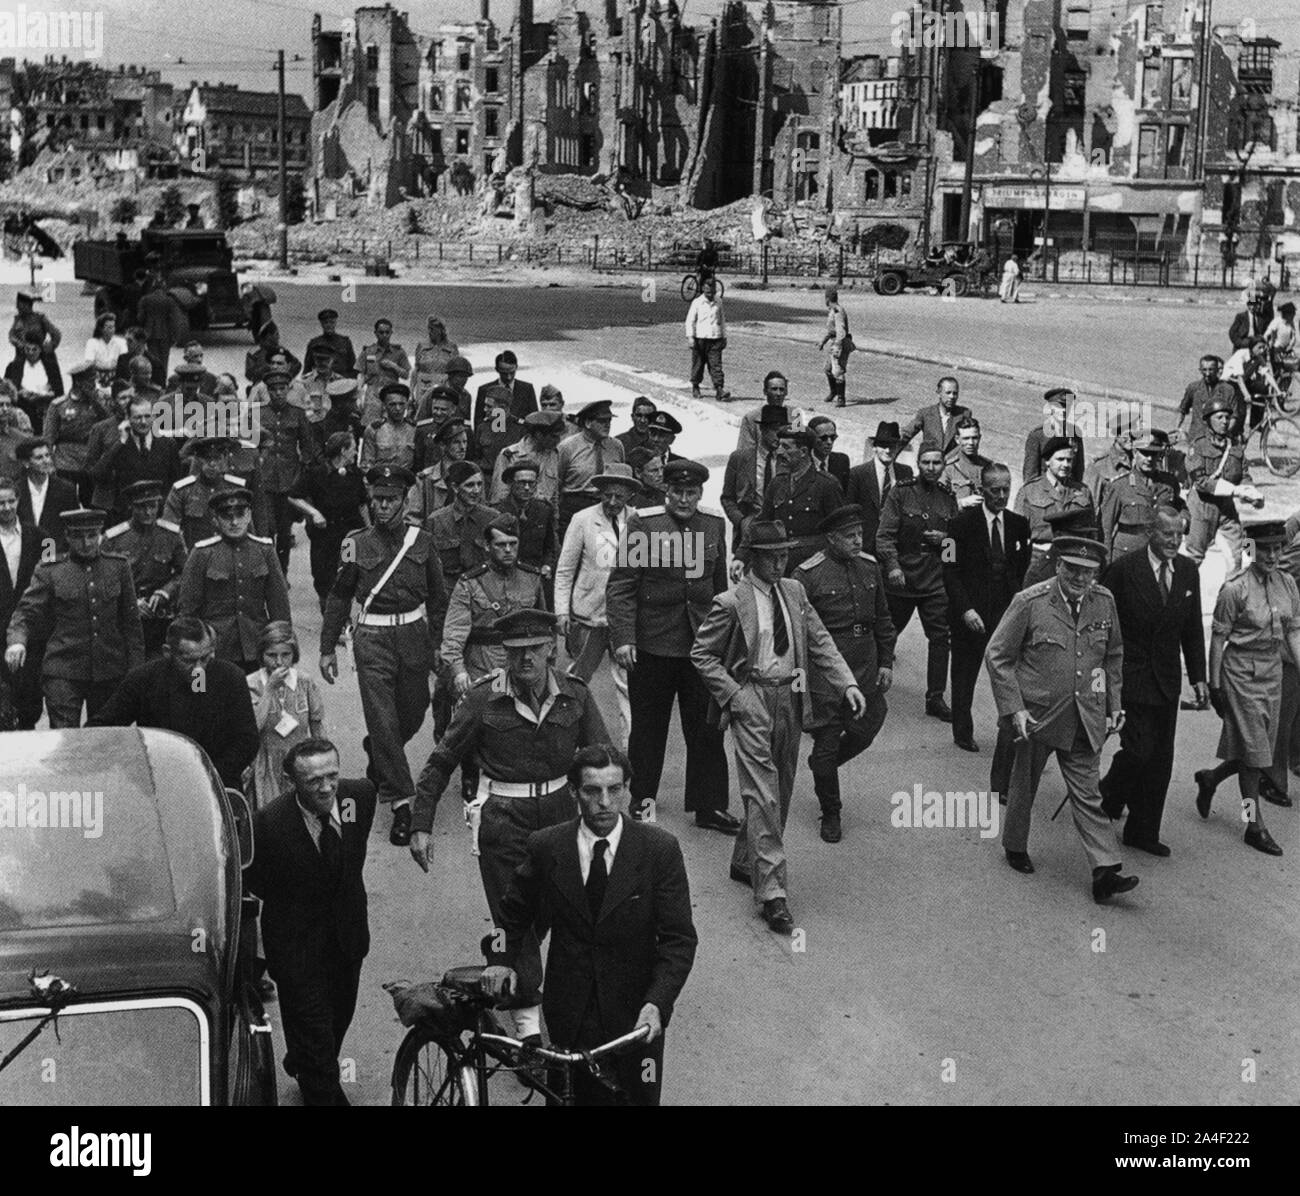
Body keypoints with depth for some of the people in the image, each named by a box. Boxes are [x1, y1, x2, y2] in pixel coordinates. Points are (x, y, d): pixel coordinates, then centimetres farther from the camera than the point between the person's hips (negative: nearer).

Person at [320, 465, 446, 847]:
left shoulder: (422, 541, 4)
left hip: (414, 635, 2)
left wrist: (439, 643, 8)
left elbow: (438, 596, 11)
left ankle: (378, 757, 44)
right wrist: (327, 648, 7)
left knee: (413, 714, 11)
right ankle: (400, 803, -3)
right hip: (373, 640, -2)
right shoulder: (357, 544, 1)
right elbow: (339, 597, 8)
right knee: (382, 719, -7)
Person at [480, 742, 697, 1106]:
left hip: (636, 1013, -1)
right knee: (583, 1096, 7)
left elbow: (679, 939, -10)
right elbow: (515, 912, 16)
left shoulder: (660, 850, -9)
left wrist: (657, 1003, -23)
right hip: (570, 1017, 1)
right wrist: (505, 961, 3)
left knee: (639, 1097, 9)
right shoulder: (545, 847, -4)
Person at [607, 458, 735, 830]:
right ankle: (642, 801, 25)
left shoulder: (714, 527, 7)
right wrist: (623, 638, -14)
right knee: (648, 727, 10)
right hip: (652, 643, -3)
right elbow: (621, 585, -8)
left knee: (707, 728, 4)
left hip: (701, 643, 3)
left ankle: (709, 806, 14)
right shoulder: (643, 523, -6)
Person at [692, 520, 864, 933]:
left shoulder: (794, 592, 8)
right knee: (763, 796, -10)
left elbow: (820, 642, 9)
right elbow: (701, 653, -3)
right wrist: (733, 694, -12)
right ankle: (772, 892, -8)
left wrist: (847, 683, -4)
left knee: (780, 792, 14)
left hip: (791, 700, 6)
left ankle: (745, 862, 33)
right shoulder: (731, 603, -9)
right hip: (752, 702, -6)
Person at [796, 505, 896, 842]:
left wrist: (886, 662, 10)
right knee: (827, 739, 2)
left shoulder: (869, 566, 7)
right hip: (826, 669, -5)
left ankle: (821, 764, 39)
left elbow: (882, 618, 15)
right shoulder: (808, 574, -11)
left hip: (866, 667, 5)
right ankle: (830, 814, 18)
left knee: (865, 730, 9)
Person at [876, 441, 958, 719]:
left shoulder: (948, 499, 9)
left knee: (940, 637, -1)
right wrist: (893, 565, -23)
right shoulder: (900, 493, -3)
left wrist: (946, 538, -5)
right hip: (901, 575, -3)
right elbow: (885, 534, -9)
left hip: (936, 578, 3)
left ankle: (935, 698, 6)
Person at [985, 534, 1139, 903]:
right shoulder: (1030, 602, -13)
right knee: (1025, 786, 16)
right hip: (1037, 715, -2)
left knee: (1088, 795, 1)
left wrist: (1114, 704, 9)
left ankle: (1105, 872, -1)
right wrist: (1014, 708, -13)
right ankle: (1015, 847, 37)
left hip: (1085, 719, 2)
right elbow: (997, 656, -8)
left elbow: (1113, 656, 14)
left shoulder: (1104, 602, -1)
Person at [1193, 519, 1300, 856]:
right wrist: (1214, 684, -9)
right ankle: (1254, 826, 10)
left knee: (1262, 749, 12)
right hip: (1242, 672, -6)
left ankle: (1210, 778, 38)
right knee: (1254, 751, -2)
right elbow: (1217, 638, -10)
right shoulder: (1235, 587, -15)